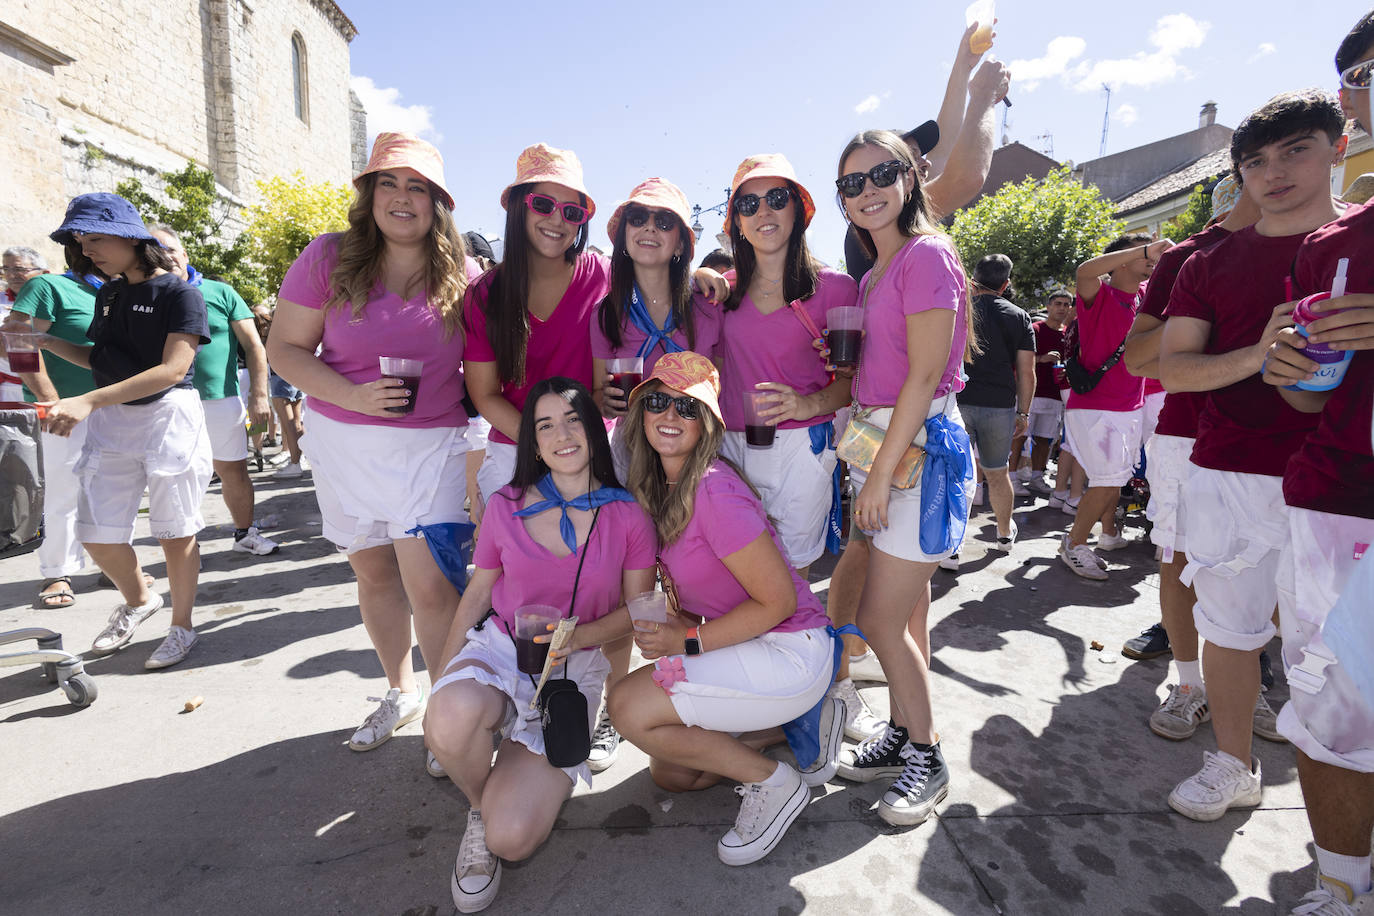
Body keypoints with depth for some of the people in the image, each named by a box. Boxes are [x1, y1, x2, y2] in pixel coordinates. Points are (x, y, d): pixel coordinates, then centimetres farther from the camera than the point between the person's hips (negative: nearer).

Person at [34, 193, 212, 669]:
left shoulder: (180, 293, -10)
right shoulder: (108, 294, 13)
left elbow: (173, 369, -19)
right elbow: (102, 361, 22)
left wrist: (88, 401, -26)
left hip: (168, 418, -6)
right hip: (110, 421, 7)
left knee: (175, 531, 2)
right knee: (97, 535, 7)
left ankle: (182, 626, 19)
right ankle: (138, 599, 34)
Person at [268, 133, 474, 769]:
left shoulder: (459, 277, 0)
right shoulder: (328, 258, -2)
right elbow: (285, 348, -2)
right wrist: (352, 396, -18)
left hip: (432, 447, -2)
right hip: (344, 442, 2)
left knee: (430, 585, -9)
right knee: (374, 575, 15)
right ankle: (400, 692, 37)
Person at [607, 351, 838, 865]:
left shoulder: (715, 492, -25)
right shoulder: (658, 486, 2)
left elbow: (779, 600, -22)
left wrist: (689, 640, -18)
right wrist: (677, 623, -4)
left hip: (789, 653, -9)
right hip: (745, 646, 9)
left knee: (629, 706, -19)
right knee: (670, 775, 16)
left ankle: (773, 782, -1)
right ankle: (803, 719, 23)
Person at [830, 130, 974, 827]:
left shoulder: (926, 254, -10)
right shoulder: (874, 273, 16)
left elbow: (924, 375, -16)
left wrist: (880, 474, -17)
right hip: (880, 447, 8)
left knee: (880, 619, -5)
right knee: (905, 610, 16)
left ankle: (926, 757, 15)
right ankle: (902, 736, 30)